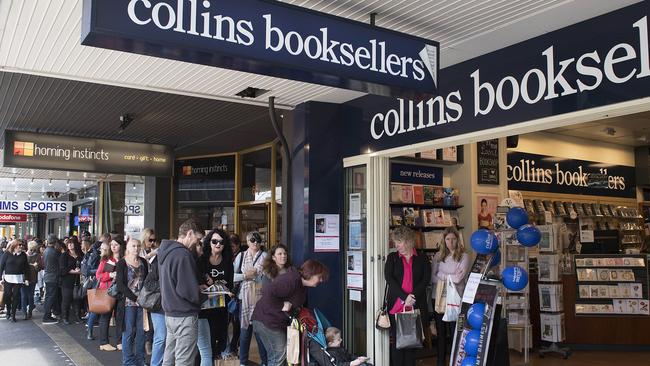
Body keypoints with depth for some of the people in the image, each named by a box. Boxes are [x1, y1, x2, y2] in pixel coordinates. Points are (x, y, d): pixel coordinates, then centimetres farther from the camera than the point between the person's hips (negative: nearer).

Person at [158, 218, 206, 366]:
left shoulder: (165, 251, 10)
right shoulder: (183, 255, -19)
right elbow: (188, 291, -22)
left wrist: (198, 287, 12)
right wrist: (206, 296, -5)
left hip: (169, 313, 9)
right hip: (185, 316, -9)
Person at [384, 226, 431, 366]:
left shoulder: (422, 259, 9)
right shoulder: (392, 257, 9)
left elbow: (426, 279, -1)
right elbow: (389, 278, -3)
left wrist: (413, 296, -14)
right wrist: (405, 297, -14)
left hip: (416, 306, 0)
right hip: (396, 306, 0)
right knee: (396, 341, 0)